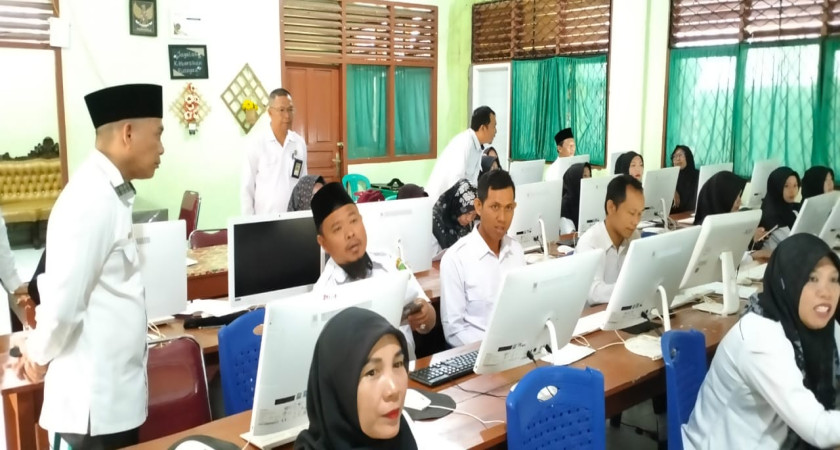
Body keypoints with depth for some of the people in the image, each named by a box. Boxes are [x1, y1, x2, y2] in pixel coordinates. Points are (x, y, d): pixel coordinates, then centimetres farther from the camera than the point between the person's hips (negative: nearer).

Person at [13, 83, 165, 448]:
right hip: (97, 400, -9)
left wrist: (38, 348, 16)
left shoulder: (106, 192, 8)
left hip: (111, 391, 9)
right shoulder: (93, 200, -23)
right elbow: (63, 300, -25)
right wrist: (40, 355, -7)